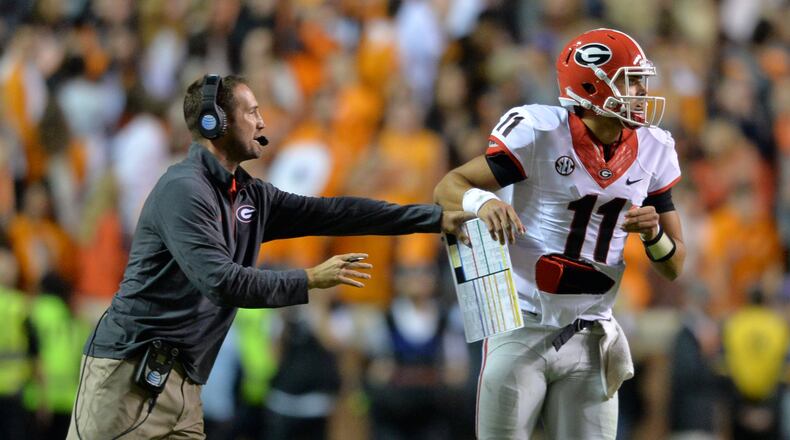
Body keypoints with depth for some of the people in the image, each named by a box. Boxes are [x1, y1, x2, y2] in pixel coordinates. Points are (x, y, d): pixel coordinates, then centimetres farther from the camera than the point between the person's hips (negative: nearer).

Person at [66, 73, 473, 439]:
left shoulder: (252, 197, 14)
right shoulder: (184, 190, -13)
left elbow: (332, 213, 14)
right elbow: (221, 281, -22)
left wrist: (437, 218, 12)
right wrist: (309, 281, -13)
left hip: (180, 381, 9)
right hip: (131, 373, -9)